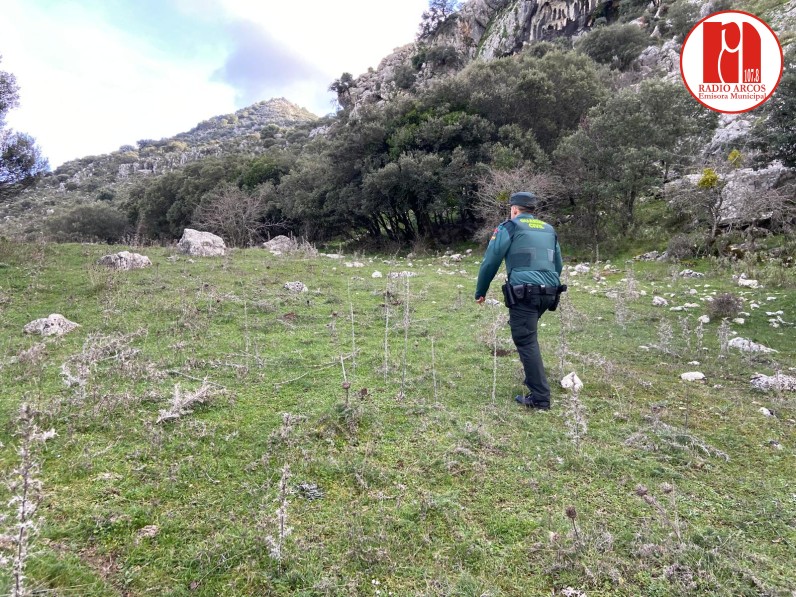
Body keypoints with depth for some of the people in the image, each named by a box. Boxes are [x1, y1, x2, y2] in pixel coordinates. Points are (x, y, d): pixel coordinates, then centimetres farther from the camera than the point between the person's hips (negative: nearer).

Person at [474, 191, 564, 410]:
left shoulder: (509, 227, 3)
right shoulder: (549, 229, 22)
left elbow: (490, 262, 1)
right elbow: (558, 265, 26)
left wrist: (480, 292, 12)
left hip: (524, 293, -7)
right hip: (549, 293, 7)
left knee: (526, 342, -4)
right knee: (527, 336, 25)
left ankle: (540, 398, -4)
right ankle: (534, 378, 31)